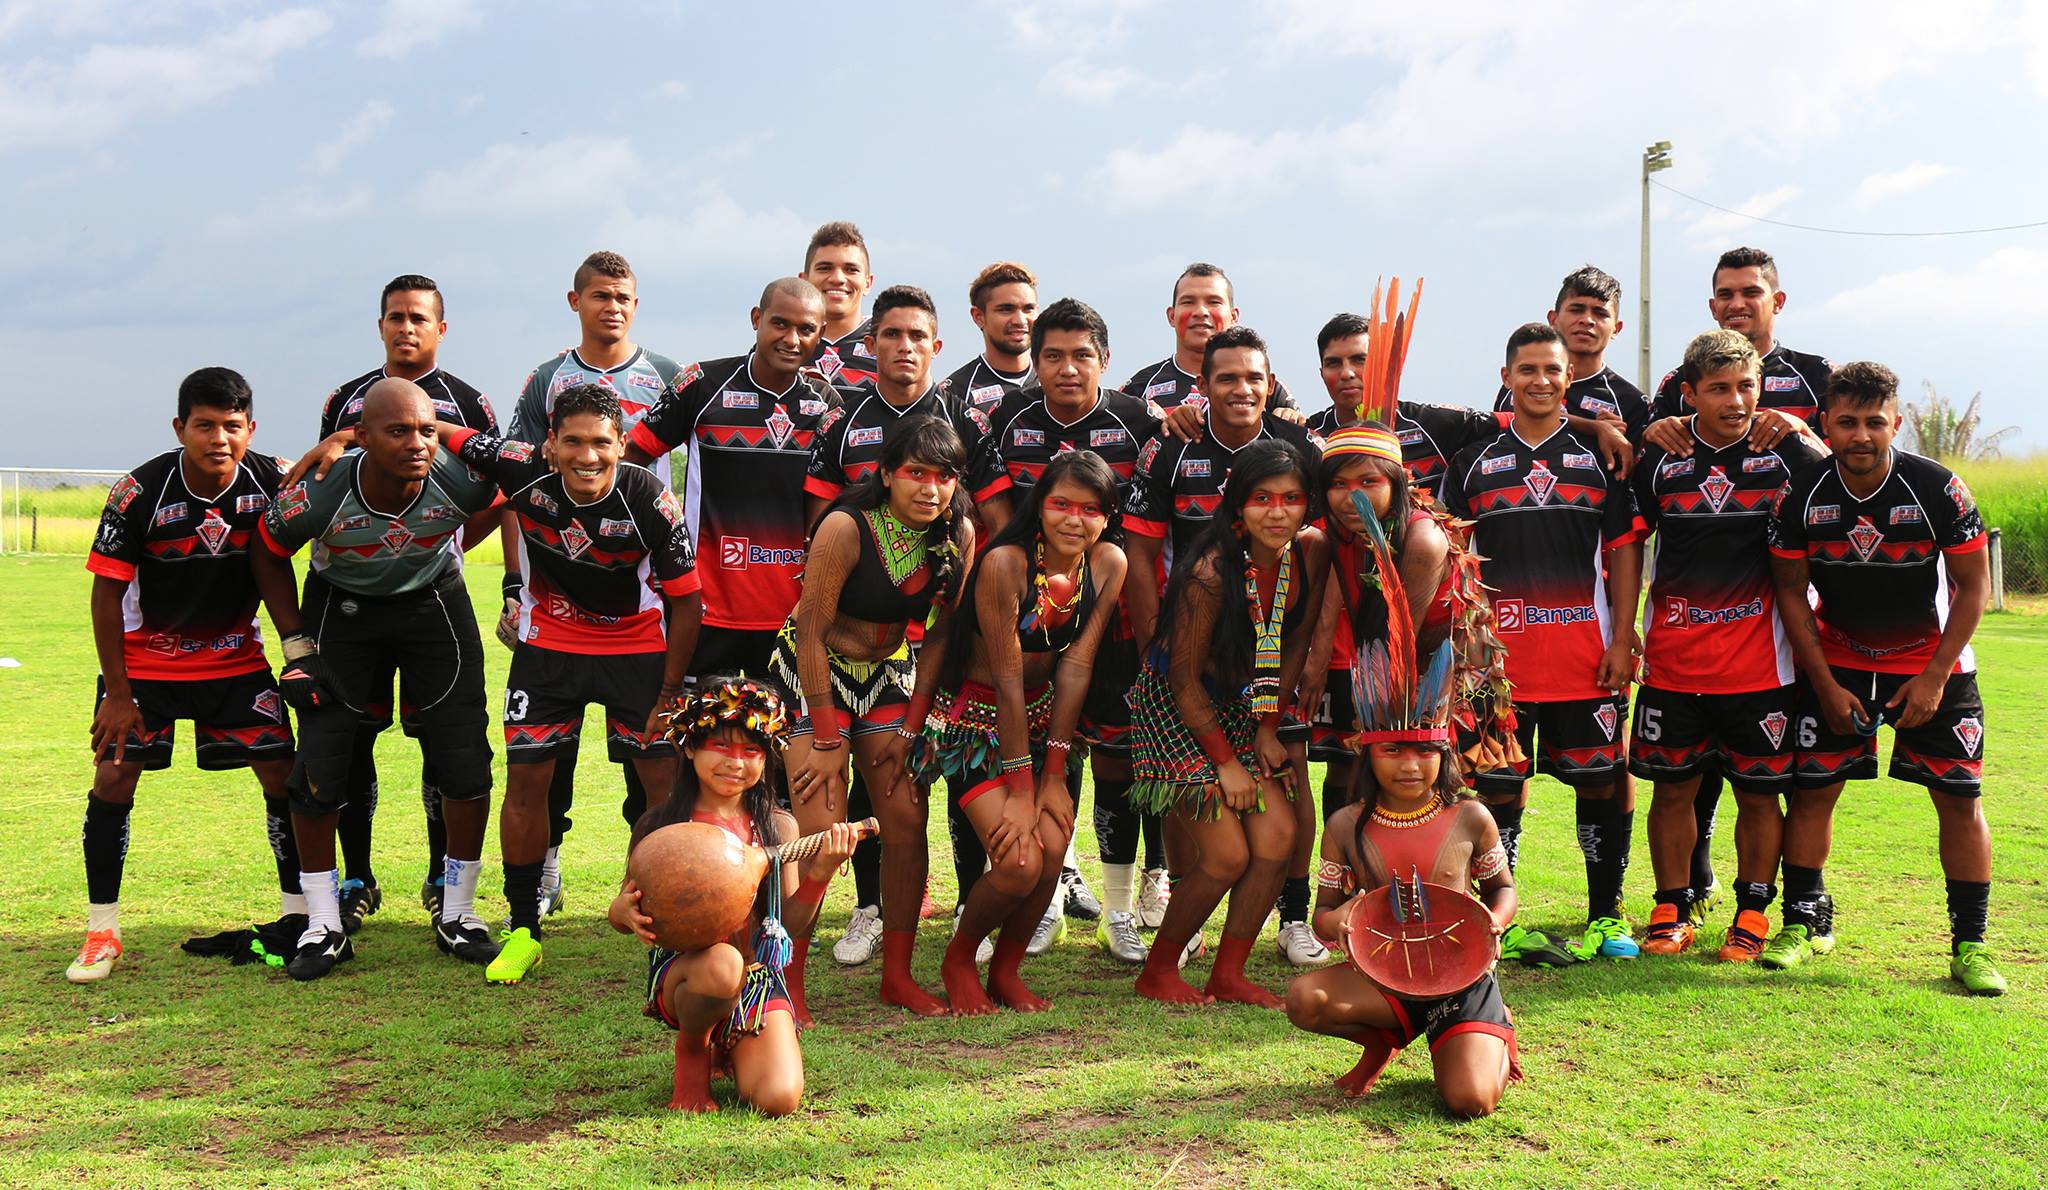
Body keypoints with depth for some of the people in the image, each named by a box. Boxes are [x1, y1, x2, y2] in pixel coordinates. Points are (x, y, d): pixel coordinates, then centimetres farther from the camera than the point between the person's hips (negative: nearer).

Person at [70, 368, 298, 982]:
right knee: (113, 777, -7)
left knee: (283, 774, -6)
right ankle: (101, 934, 8)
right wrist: (117, 692, -13)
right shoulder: (138, 494, -22)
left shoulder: (274, 482, -17)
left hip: (236, 659, 2)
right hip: (146, 661, -1)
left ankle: (299, 915, 9)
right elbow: (107, 594, -13)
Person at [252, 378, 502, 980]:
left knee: (466, 766, -5)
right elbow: (268, 555, -9)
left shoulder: (460, 478, -29)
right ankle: (323, 927, 11)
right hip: (341, 608, -1)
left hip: (434, 603, 1)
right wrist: (296, 648, -10)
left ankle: (458, 915, 14)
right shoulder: (318, 495, -30)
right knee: (318, 771, -6)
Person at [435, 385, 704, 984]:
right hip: (548, 641, 2)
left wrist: (668, 696, -13)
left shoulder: (651, 503, -25)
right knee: (526, 777, 0)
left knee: (667, 778, -6)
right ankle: (523, 930, 15)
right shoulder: (524, 469, -20)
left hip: (637, 646, -2)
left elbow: (686, 603, -15)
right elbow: (431, 432, -5)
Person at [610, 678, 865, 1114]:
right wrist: (624, 911, -18)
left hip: (758, 979, 3)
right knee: (722, 963, -39)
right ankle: (692, 1049, -2)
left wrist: (819, 874, -12)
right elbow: (627, 909, 6)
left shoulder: (778, 827, 4)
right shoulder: (659, 824, -2)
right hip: (680, 969, -3)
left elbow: (790, 921, 4)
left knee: (779, 1098, -18)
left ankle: (728, 1048, 20)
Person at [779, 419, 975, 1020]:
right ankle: (785, 979, 2)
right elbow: (811, 631, -19)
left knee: (908, 822, -3)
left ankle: (897, 974, 13)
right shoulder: (847, 528, -24)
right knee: (821, 831, -13)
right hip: (813, 676, -5)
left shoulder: (958, 534, -8)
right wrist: (824, 740, -18)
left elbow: (943, 630, 2)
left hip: (887, 676, 5)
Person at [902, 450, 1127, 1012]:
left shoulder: (1108, 564, -7)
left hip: (1040, 718, 5)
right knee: (1019, 862, -17)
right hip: (975, 718, -5)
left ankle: (1006, 971, 14)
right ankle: (958, 959, 13)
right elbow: (1008, 679, -20)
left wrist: (1054, 775, -11)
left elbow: (1075, 667, -8)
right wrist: (1020, 791, -18)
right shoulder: (1006, 563, -22)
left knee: (1052, 848, -13)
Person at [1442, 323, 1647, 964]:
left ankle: (1606, 916, 18)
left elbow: (1625, 551, 6)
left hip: (1588, 661, 0)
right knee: (1497, 787, 3)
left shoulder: (1598, 456, 8)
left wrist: (1622, 641, -2)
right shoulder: (1473, 460, 9)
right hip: (1498, 658, 0)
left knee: (1603, 784, 5)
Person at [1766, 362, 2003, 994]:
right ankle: (1806, 920, 14)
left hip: (1931, 662, -1)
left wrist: (1934, 677, -13)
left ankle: (1970, 944, 8)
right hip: (1836, 660, 1)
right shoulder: (1801, 496, -14)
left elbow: (1973, 586, -9)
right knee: (1811, 789, -3)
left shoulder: (1939, 490, -18)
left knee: (1960, 798, -3)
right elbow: (1791, 593, -4)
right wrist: (1827, 686, -8)